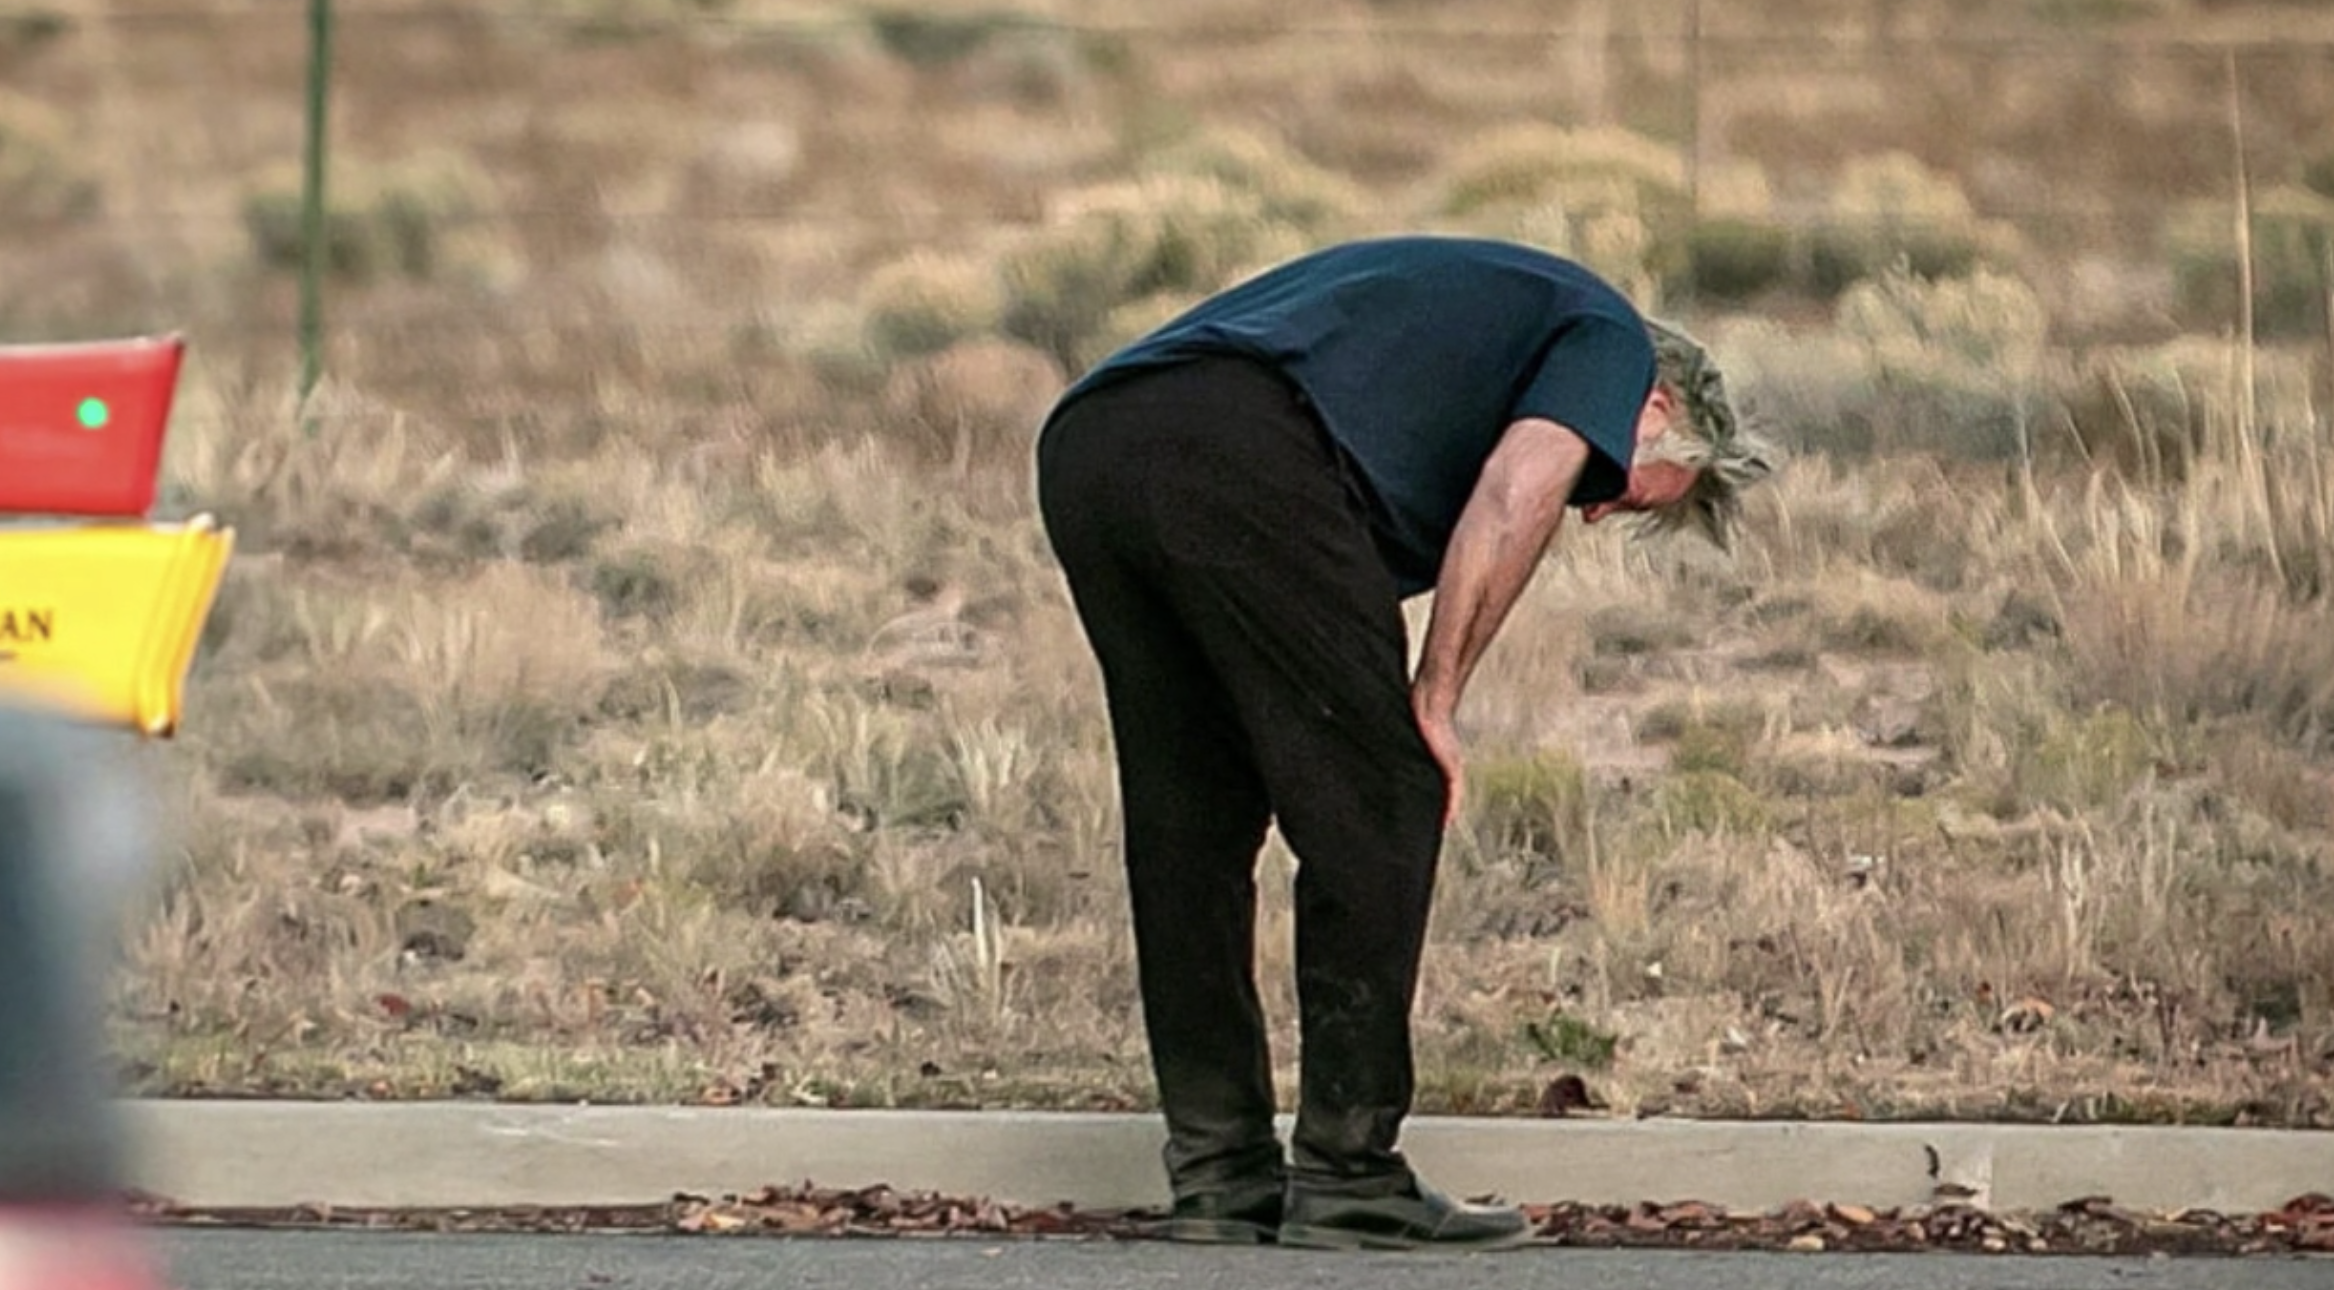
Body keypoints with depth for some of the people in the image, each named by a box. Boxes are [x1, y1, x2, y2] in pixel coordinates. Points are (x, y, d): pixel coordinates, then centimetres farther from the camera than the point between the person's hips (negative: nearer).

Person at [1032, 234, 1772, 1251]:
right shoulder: (1608, 339, 19)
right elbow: (1515, 491, -3)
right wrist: (1436, 697, 3)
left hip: (1082, 445, 8)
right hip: (1243, 456, -8)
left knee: (1188, 824, 17)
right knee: (1377, 807, 3)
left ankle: (1218, 1175, 20)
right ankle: (1348, 1177, 5)